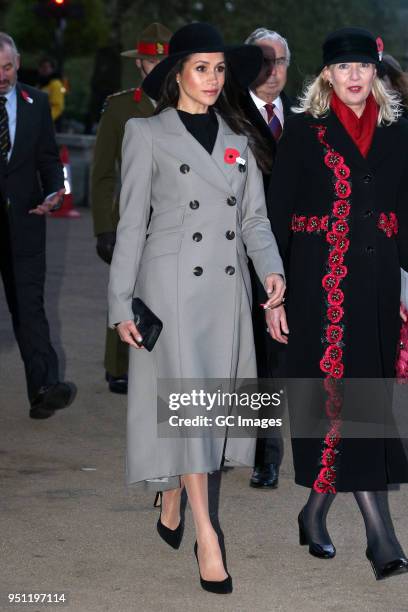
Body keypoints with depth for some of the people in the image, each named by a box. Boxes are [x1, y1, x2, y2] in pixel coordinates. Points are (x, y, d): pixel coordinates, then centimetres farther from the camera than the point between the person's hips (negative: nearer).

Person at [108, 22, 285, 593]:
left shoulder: (239, 137, 12)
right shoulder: (147, 133, 0)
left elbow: (254, 217, 11)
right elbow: (131, 224, -1)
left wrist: (271, 267, -8)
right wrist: (121, 304, -5)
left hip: (227, 288, 5)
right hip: (172, 284, -5)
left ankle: (171, 508, 25)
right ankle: (205, 536, -11)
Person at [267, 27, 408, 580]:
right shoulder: (304, 132, -1)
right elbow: (277, 216, -2)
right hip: (322, 284, -4)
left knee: (352, 398, 8)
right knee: (348, 396, -9)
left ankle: (316, 512, 25)